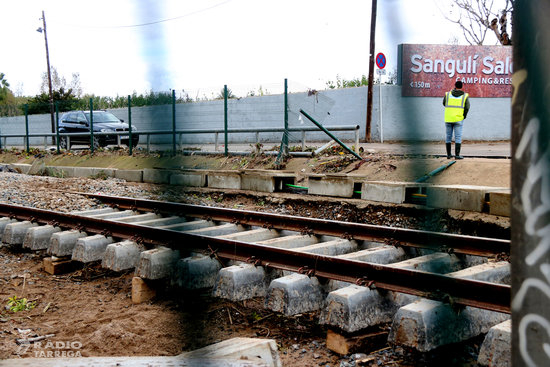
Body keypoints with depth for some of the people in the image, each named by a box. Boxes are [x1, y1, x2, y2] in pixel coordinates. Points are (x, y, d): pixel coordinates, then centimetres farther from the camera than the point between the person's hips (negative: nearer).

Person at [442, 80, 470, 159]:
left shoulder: (448, 94, 2)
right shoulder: (465, 96, -1)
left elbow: (444, 103, 17)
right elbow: (467, 108, -7)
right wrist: (464, 116, 10)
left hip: (448, 119, 2)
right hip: (458, 119, -2)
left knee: (448, 137, 10)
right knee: (458, 137, 0)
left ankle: (448, 154, 13)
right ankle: (457, 155, -4)